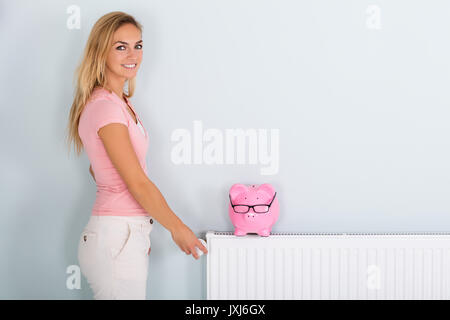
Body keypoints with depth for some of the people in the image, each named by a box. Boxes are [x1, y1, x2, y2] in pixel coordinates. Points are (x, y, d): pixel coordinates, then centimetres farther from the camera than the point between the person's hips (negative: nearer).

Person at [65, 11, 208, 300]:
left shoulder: (120, 102, 14)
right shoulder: (105, 106, -16)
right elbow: (138, 183, -16)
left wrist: (140, 231, 16)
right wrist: (177, 228, -6)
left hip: (128, 234, 9)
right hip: (116, 238, -9)